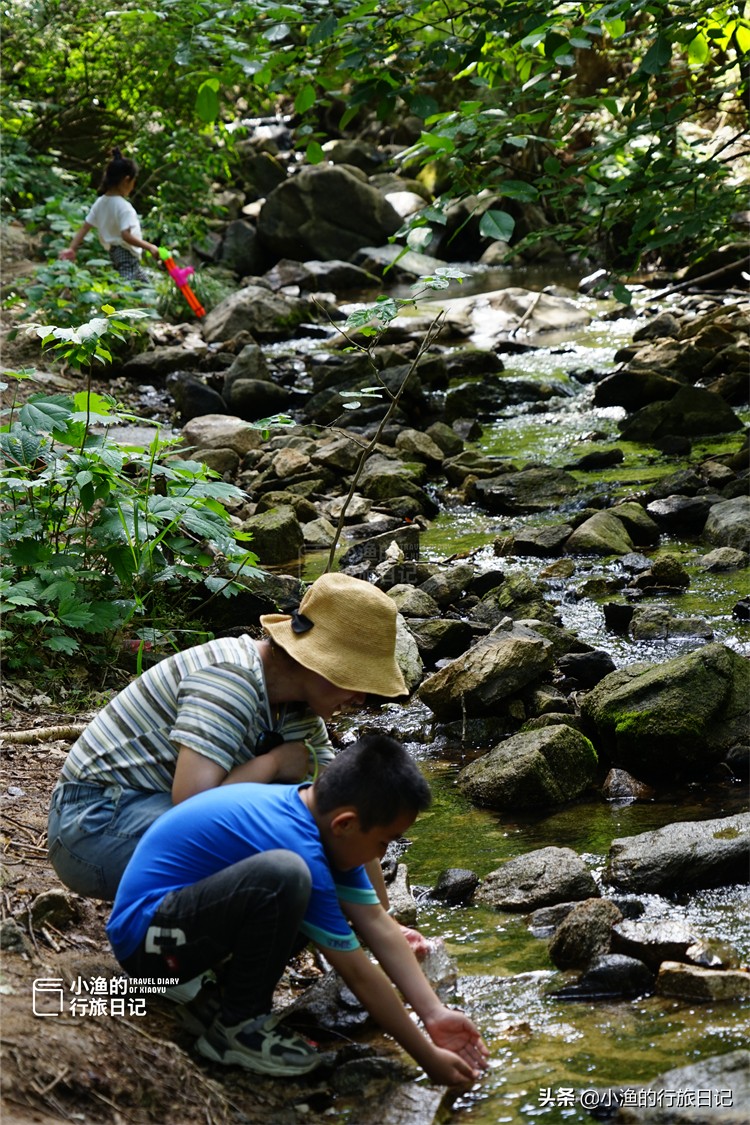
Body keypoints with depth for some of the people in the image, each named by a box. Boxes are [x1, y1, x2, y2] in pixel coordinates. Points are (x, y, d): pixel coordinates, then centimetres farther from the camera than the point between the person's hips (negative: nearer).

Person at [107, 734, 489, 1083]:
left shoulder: (320, 815, 0)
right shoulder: (299, 844, -26)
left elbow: (379, 925, 3)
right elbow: (359, 974, -19)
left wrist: (436, 1015, -2)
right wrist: (428, 1057, -11)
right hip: (145, 936, -10)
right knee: (283, 875, -33)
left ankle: (223, 998, 9)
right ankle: (237, 1027, -13)